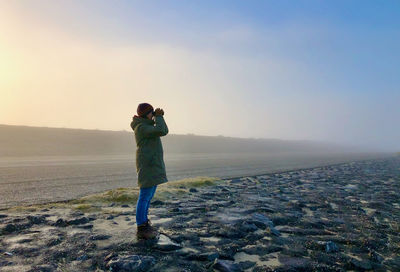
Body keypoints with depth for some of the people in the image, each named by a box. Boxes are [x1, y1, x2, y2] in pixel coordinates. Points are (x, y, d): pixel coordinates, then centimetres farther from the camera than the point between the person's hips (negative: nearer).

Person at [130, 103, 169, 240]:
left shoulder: (146, 125, 17)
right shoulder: (142, 128, -14)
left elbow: (164, 131, 15)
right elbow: (161, 131, -26)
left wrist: (159, 116, 3)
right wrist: (159, 116, -11)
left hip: (152, 165, 11)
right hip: (148, 165, -11)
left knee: (149, 195, 16)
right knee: (145, 196, -5)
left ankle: (144, 223, 26)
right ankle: (141, 229, 4)